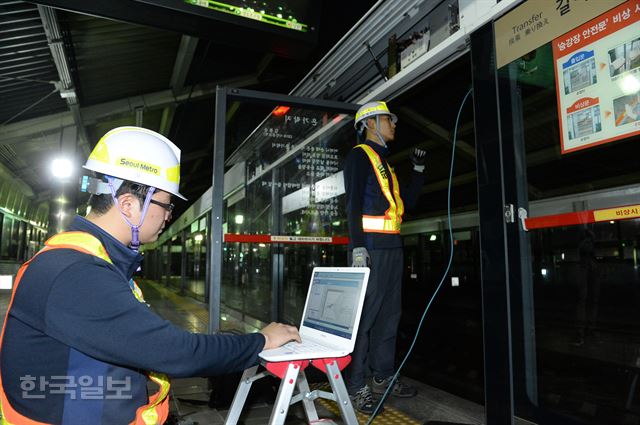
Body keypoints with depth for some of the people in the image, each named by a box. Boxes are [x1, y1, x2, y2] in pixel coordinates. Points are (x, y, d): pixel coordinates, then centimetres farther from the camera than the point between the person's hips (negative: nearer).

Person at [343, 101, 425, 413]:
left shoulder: (384, 162, 24)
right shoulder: (360, 154, -1)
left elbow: (408, 201, 26)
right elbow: (353, 202, -13)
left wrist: (418, 169, 20)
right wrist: (357, 246, -22)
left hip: (392, 247, 9)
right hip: (370, 246, -9)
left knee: (389, 314, 12)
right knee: (364, 314, -7)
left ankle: (382, 377, 23)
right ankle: (356, 386, 1)